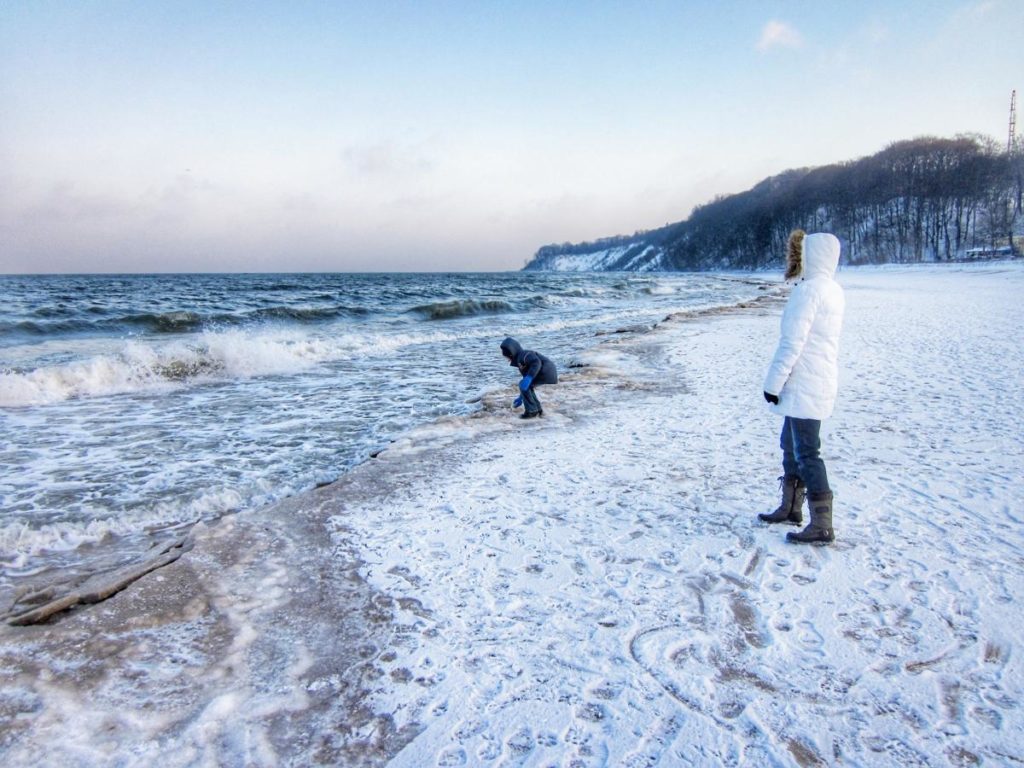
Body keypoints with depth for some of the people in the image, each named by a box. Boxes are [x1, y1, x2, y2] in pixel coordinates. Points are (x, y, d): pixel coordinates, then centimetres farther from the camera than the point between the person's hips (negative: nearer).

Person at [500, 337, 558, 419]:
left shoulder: (523, 354, -10)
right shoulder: (519, 361, 21)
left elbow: (537, 363, -27)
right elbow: (526, 377, 29)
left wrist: (529, 378, -34)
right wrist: (521, 397, 33)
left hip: (547, 371, -10)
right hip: (548, 372, 10)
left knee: (523, 385, -8)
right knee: (525, 386, 19)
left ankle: (531, 411, -2)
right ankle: (538, 409, 18)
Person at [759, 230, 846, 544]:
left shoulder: (808, 290, -17)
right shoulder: (832, 289, 13)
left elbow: (792, 342, -20)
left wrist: (773, 382, -14)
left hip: (804, 385, -10)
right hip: (820, 380, 10)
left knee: (806, 452, -4)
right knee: (791, 445, 20)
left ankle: (822, 525, 2)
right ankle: (791, 507, 31)